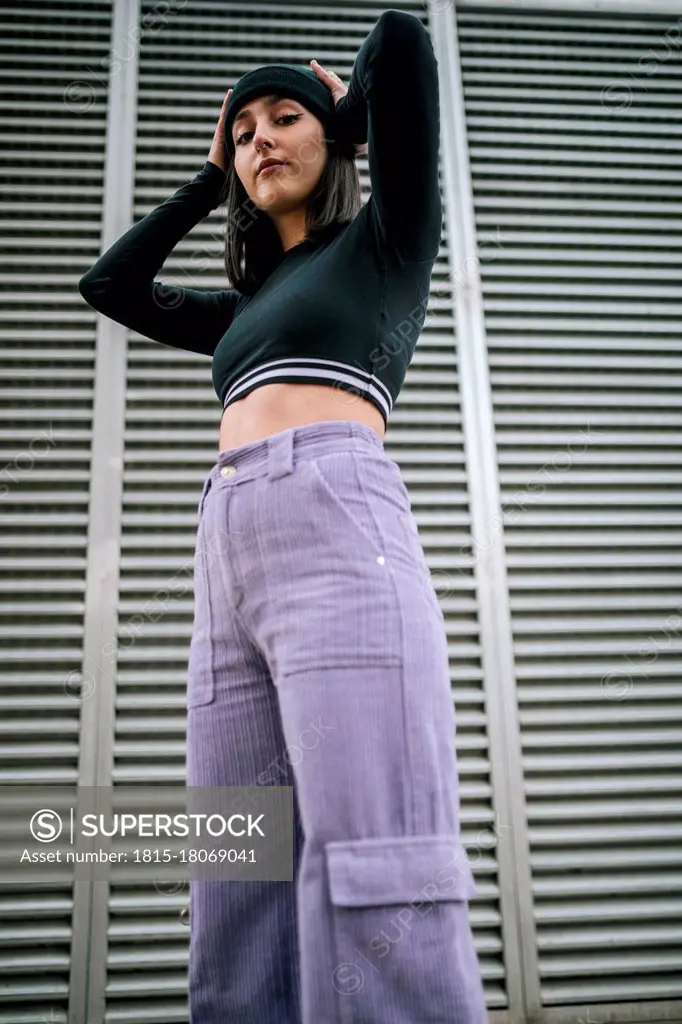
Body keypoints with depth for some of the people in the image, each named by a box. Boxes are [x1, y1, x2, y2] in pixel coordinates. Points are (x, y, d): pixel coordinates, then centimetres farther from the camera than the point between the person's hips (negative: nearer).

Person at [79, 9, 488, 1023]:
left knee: (377, 909, -16)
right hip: (228, 564, 7)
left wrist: (350, 107, 28)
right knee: (240, 924, 2)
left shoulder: (388, 237, 17)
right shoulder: (249, 307, 32)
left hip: (338, 532, -7)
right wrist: (210, 179, 40)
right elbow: (109, 285, 40)